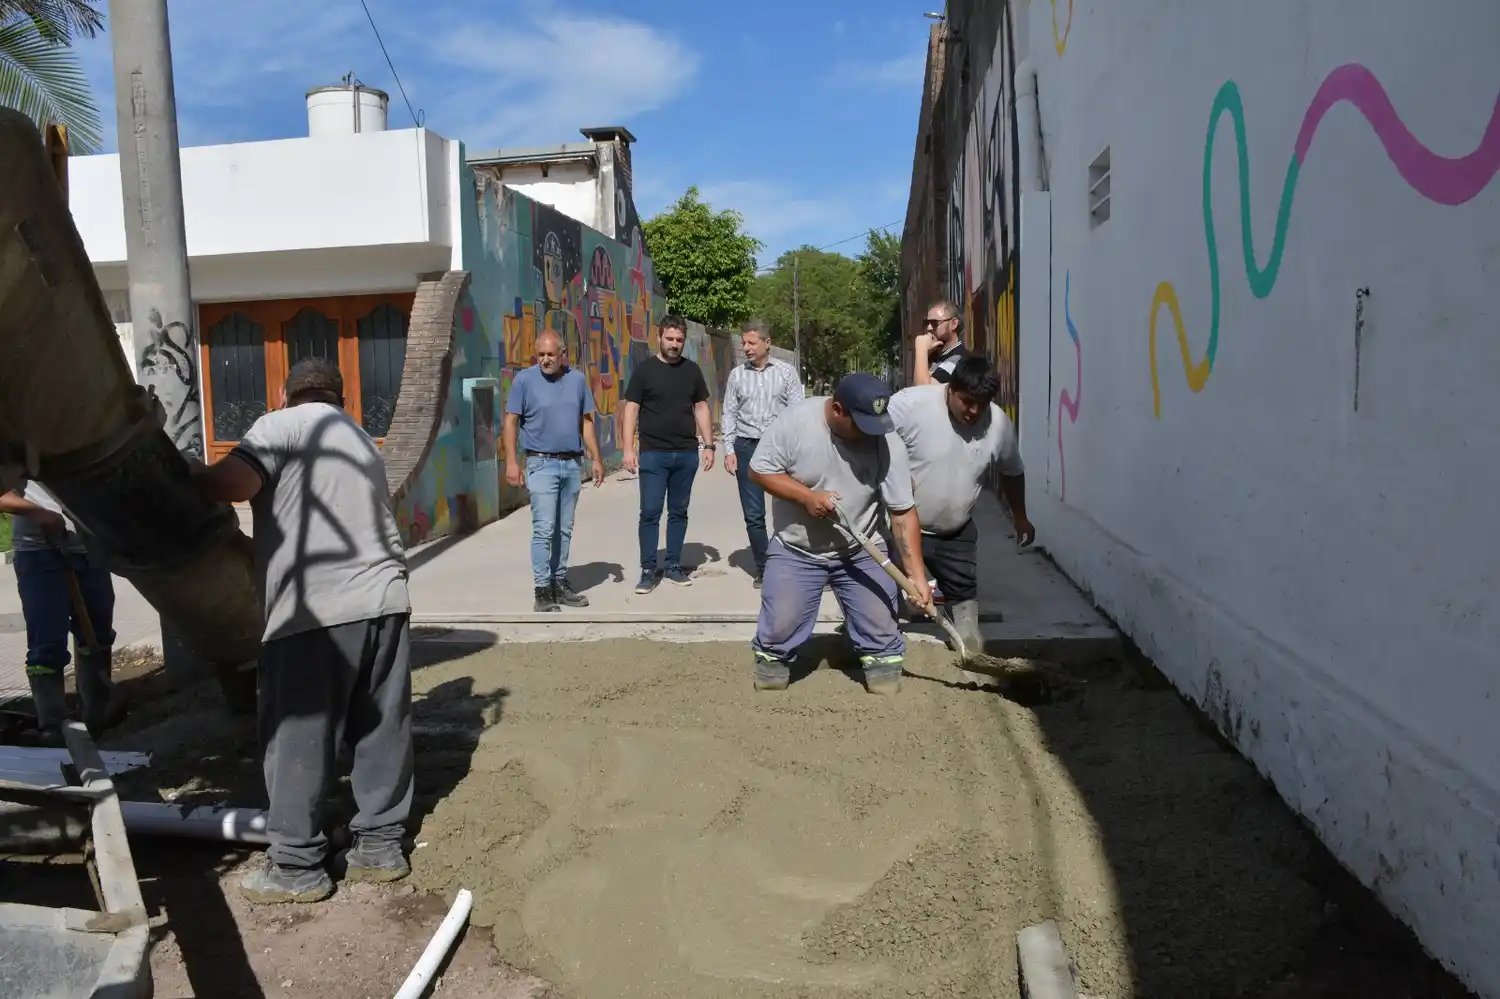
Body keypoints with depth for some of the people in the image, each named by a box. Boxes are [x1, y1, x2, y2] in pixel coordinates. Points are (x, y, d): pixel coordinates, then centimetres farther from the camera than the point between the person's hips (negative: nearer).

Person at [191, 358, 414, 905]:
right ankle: (380, 845, 22)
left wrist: (191, 474, 5)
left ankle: (297, 866, 13)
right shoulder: (361, 437, 23)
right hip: (384, 599, 7)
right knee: (382, 731, 12)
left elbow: (234, 483, -16)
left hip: (316, 611, -7)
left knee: (298, 738, 4)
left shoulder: (281, 425, 1)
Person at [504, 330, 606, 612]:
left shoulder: (578, 379, 7)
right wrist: (512, 462, -12)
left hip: (572, 464, 4)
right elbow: (511, 422, -4)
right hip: (542, 464, -4)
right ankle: (542, 591, -3)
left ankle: (560, 583, 21)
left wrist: (596, 459, 8)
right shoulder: (525, 380, -4)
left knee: (564, 529, 10)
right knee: (544, 529, -8)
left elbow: (586, 421, 12)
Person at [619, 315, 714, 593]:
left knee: (679, 511, 9)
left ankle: (673, 566, 19)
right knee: (650, 512, -3)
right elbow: (630, 409, -2)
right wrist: (629, 448, -11)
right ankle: (648, 570, 5)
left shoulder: (692, 370, 9)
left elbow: (701, 408, 13)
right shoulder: (644, 369, -1)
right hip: (653, 454, -3)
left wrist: (708, 445, 7)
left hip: (687, 454, 3)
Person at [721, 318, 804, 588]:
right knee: (753, 515, 5)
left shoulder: (786, 372, 2)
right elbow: (729, 414, 9)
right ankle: (763, 569, 16)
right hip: (746, 447, 2)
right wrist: (729, 450, 1)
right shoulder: (737, 375, 8)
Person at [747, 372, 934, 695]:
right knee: (780, 626, 0)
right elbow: (760, 470, -13)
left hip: (861, 553, 1)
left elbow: (903, 512, -13)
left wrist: (917, 574, -17)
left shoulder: (887, 443, -18)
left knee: (880, 626, 3)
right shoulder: (795, 419, -22)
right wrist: (807, 496, -26)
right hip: (795, 550, -1)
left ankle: (884, 663, 26)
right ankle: (772, 663, 27)